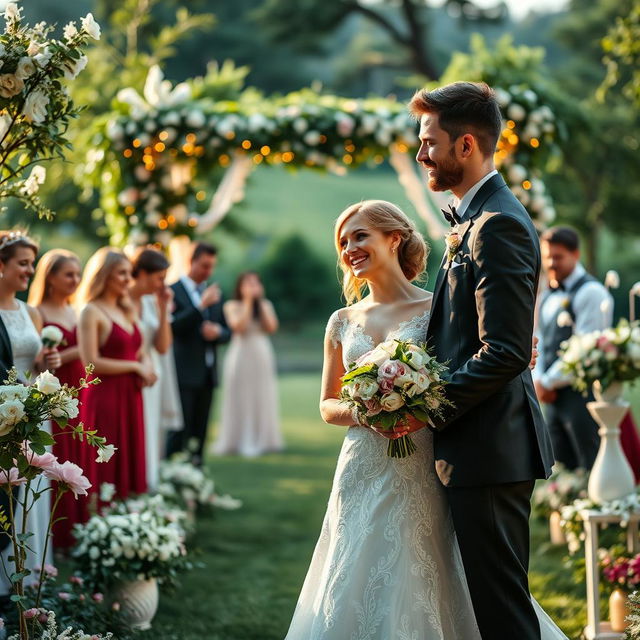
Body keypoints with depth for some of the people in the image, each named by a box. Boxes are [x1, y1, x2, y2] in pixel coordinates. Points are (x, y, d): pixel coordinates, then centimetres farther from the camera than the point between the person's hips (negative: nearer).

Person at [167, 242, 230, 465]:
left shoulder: (214, 293, 15)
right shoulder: (173, 291, -5)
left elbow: (227, 332, 18)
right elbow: (173, 326, -17)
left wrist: (218, 331, -6)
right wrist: (201, 305, -22)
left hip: (207, 373, 6)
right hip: (184, 373, -6)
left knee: (200, 431, 7)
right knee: (180, 431, -8)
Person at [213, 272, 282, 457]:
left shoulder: (266, 305, 10)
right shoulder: (232, 306, 0)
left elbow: (272, 328, -4)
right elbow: (239, 327, -15)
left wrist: (261, 303, -5)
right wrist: (248, 302, -10)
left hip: (262, 354, 3)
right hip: (240, 353, -3)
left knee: (262, 399, 5)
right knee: (240, 399, -1)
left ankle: (261, 440, 11)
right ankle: (239, 440, 4)